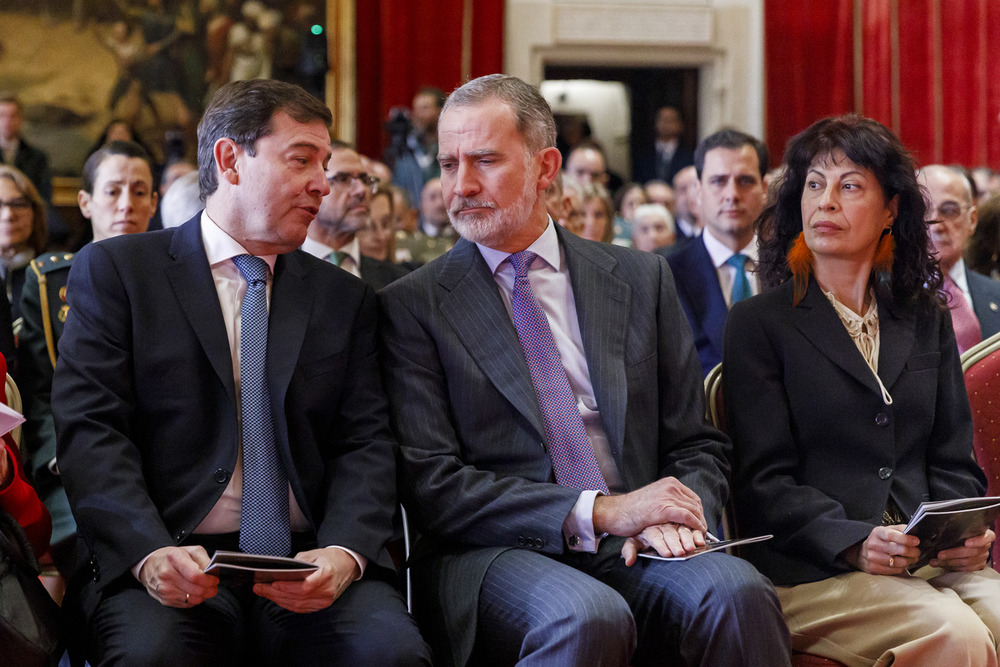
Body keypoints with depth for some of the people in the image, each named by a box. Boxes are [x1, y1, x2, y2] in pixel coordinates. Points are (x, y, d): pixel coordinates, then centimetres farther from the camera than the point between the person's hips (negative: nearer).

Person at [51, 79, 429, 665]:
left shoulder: (346, 298, 18)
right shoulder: (116, 271, 8)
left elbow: (367, 444, 9)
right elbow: (91, 431, -3)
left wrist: (344, 552, -13)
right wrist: (153, 553, -20)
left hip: (312, 567, 2)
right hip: (173, 569, -2)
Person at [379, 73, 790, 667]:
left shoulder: (642, 279, 14)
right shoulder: (412, 307, 5)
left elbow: (698, 446, 15)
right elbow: (431, 484, -5)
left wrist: (676, 514, -10)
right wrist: (600, 512, -16)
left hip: (634, 550, 3)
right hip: (497, 552, -3)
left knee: (736, 592, -30)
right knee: (589, 618, -36)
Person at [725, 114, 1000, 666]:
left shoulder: (926, 319, 19)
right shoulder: (759, 323, 5)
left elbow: (952, 460, 17)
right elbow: (764, 482, -3)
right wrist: (854, 541, -19)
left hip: (930, 559, 4)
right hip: (812, 572, -4)